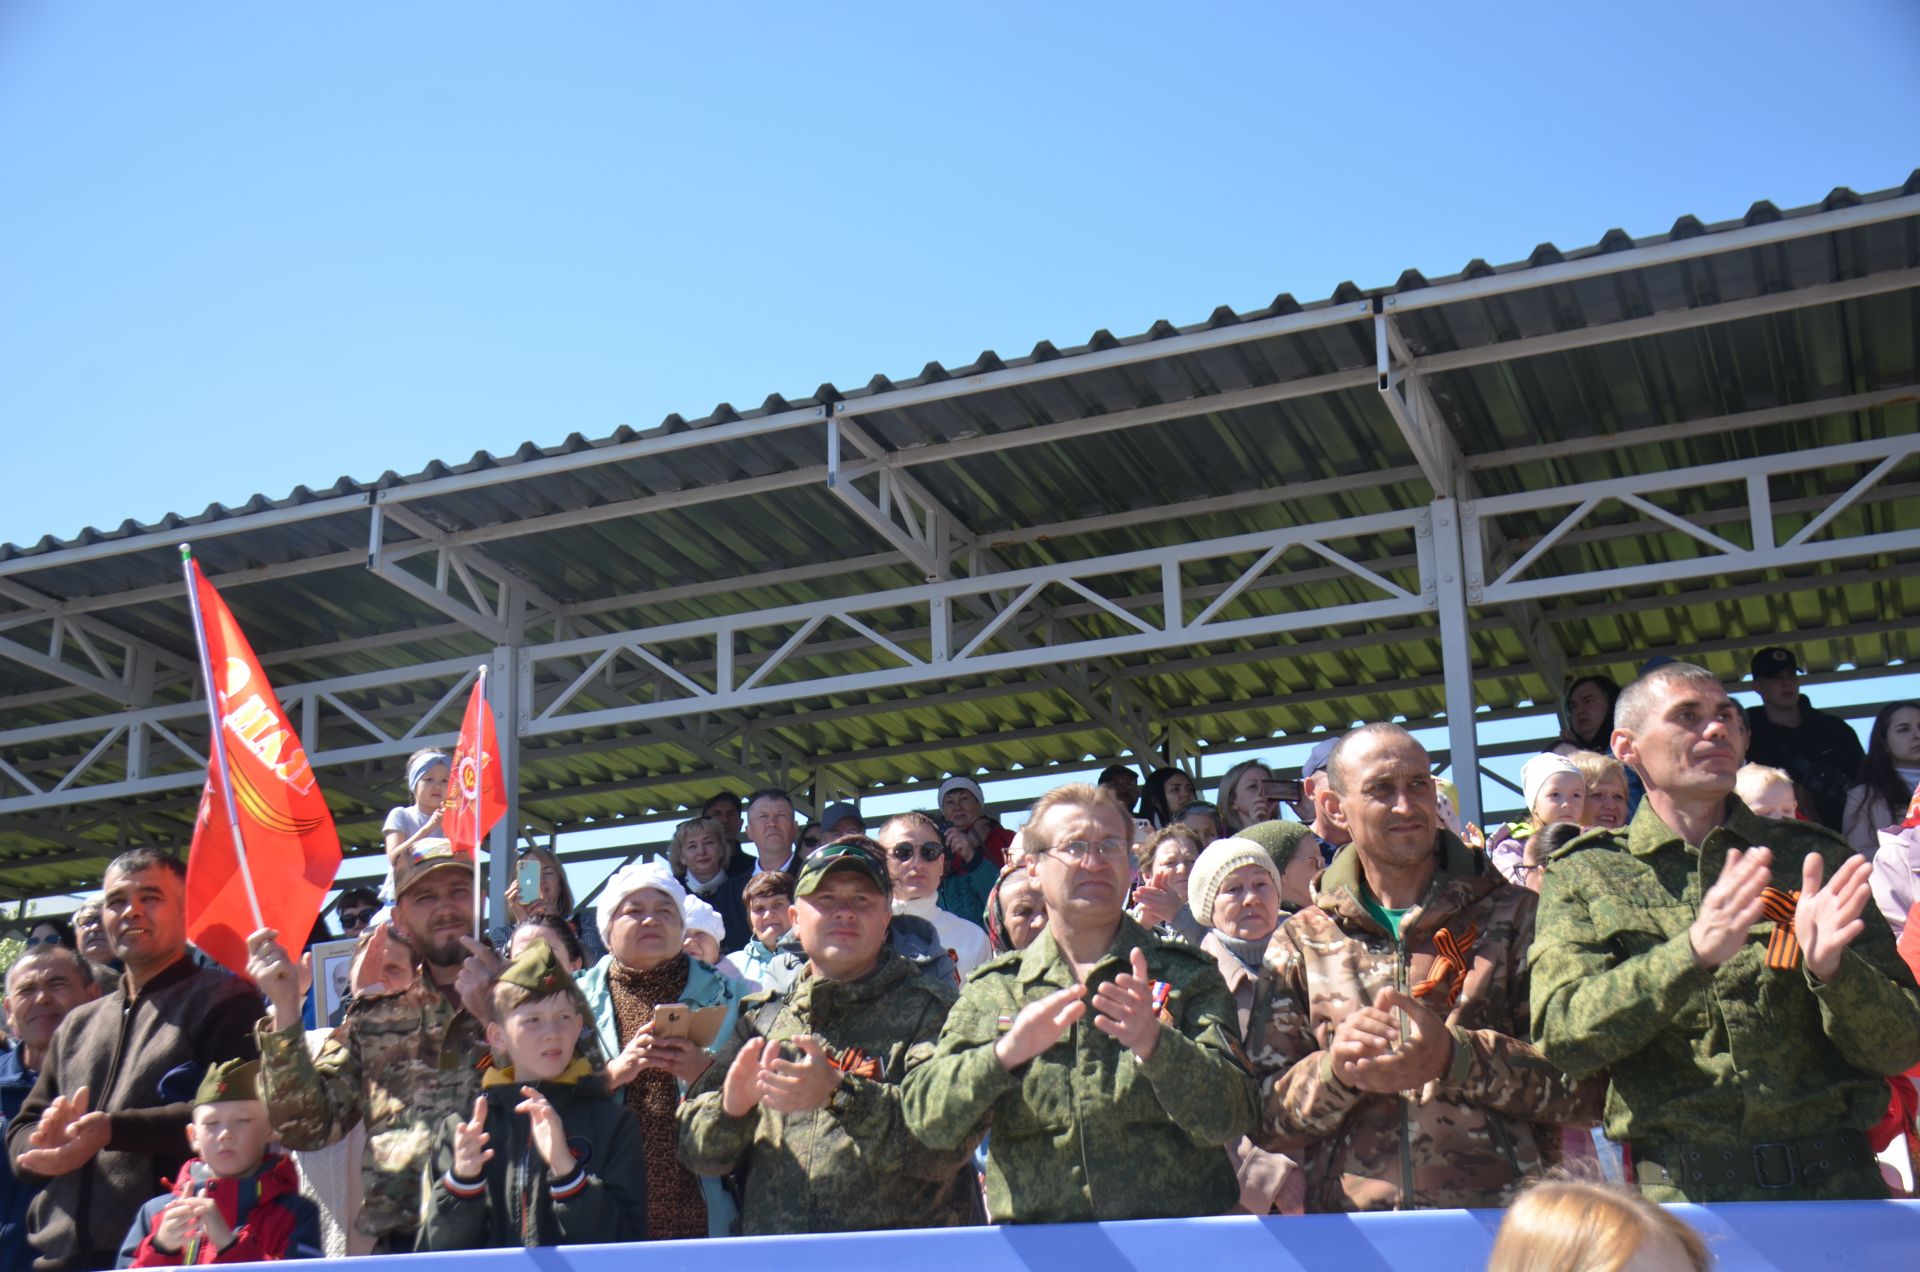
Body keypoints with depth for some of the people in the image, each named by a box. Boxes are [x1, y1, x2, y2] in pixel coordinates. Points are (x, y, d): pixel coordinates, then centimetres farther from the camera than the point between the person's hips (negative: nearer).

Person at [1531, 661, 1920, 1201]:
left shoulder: (1812, 859, 13)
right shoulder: (1583, 877, 8)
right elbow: (1563, 1037, -7)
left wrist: (1831, 966, -11)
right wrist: (1692, 954, -20)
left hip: (1835, 1184, 2)